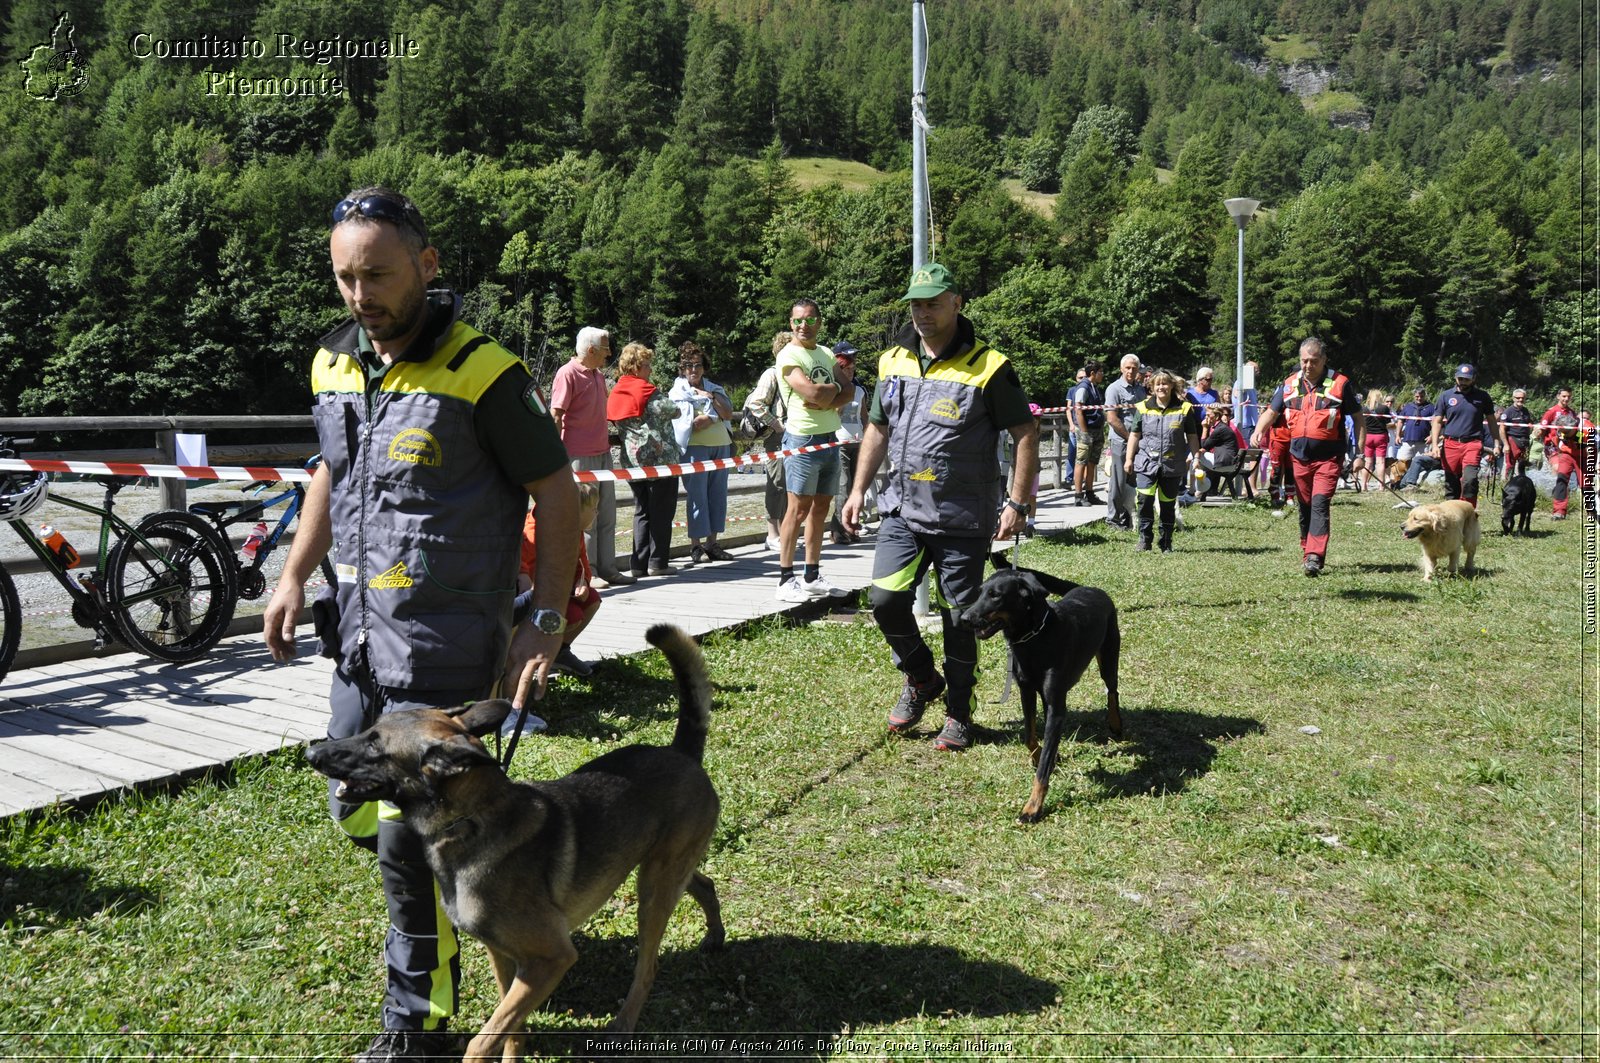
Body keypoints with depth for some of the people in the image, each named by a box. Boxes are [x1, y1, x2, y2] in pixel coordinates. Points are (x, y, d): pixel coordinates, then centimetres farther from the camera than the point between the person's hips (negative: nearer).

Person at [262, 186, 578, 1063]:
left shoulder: (481, 373, -15)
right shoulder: (333, 362, 6)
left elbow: (557, 493, -11)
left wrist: (548, 620, -15)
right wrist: (294, 577, 14)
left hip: (443, 647, -7)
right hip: (359, 631, 7)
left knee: (407, 835, -3)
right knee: (356, 810, 19)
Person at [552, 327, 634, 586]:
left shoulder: (598, 374, 16)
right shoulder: (567, 374, -10)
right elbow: (555, 416, -13)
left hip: (602, 453, 8)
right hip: (580, 457, -8)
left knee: (606, 515, 11)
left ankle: (607, 567, 18)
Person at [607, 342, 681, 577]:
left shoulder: (615, 394, 7)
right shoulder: (649, 392, -14)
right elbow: (673, 411, -6)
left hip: (631, 460, 7)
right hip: (659, 458, -7)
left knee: (641, 512, 12)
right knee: (661, 511, 2)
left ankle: (640, 564, 10)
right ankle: (657, 562, 2)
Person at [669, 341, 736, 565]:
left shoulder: (715, 389, 19)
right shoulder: (678, 392, 4)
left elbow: (728, 415, 3)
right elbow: (693, 424, -9)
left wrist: (711, 397, -5)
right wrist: (716, 414, 1)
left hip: (720, 446, 5)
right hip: (695, 448, -5)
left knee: (718, 494, 3)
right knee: (697, 495, -6)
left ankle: (711, 543, 9)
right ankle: (696, 546, -2)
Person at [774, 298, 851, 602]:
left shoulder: (826, 354, 15)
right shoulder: (789, 356, -8)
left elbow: (848, 393, 7)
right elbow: (813, 393, -21)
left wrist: (827, 401, -11)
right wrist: (836, 388, -2)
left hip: (830, 438, 8)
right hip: (803, 440, -7)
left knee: (820, 508, 11)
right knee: (799, 509, -7)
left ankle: (812, 576, 18)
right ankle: (786, 579, -3)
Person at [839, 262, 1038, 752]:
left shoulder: (988, 367, -8)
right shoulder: (894, 361, 8)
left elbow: (1025, 433, -6)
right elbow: (877, 429, 18)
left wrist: (1017, 503, -12)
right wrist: (858, 490, 12)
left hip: (964, 519, -4)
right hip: (903, 510, 4)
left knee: (959, 618, 4)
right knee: (885, 599, -5)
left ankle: (959, 711, 22)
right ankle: (921, 680, 22)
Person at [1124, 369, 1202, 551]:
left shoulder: (1184, 409, 1)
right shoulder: (1143, 408, 3)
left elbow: (1192, 436, 7)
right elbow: (1134, 435, 7)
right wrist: (1129, 458, 4)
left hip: (1173, 465, 0)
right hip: (1147, 462, 0)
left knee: (1168, 504, 7)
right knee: (1145, 499, -16)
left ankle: (1166, 543, 19)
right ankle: (1145, 536, -1)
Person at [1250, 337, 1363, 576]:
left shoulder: (1340, 384, -3)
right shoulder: (1289, 384, 7)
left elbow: (1358, 418, 2)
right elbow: (1271, 412, 12)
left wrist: (1360, 452, -3)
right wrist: (1258, 431, -9)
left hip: (1328, 458, -4)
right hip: (1299, 457, 4)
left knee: (1320, 505, -16)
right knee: (1305, 507, 13)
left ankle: (1315, 557, -21)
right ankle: (1307, 552, 25)